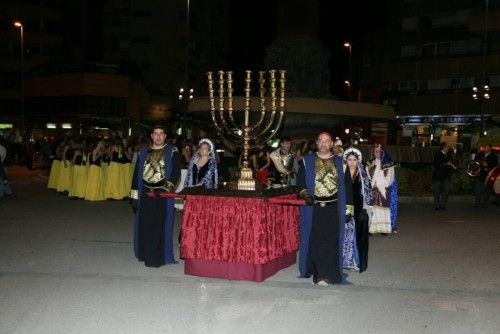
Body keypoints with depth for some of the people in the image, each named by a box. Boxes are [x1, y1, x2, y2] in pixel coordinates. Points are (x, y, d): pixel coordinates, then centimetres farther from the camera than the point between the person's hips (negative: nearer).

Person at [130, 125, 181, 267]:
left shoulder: (172, 152, 0)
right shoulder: (144, 151, 11)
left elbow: (176, 172, -6)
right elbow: (137, 173, 11)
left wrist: (168, 186, -22)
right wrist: (135, 195, 7)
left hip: (162, 193, -3)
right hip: (145, 193, 3)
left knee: (160, 224, -4)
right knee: (145, 225, 6)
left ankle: (158, 257, 3)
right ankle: (146, 254, 19)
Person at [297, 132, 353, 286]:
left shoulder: (339, 162, 7)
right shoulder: (307, 161, 6)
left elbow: (346, 185, 6)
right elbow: (300, 180, 4)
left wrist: (348, 207, 1)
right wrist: (305, 193, -16)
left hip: (333, 208, 0)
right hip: (313, 207, 0)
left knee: (330, 241, -3)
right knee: (313, 240, 4)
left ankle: (325, 274, 2)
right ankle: (311, 267, 22)